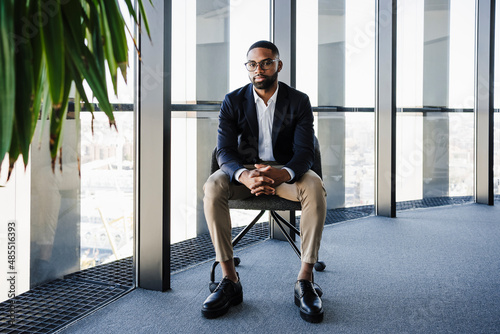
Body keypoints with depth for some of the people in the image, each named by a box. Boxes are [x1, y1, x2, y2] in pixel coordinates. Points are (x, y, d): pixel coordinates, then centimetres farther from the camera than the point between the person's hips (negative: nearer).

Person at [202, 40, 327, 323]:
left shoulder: (299, 101, -5)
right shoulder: (233, 102, -4)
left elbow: (304, 151, -14)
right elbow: (225, 151, -13)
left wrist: (284, 173, -39)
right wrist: (244, 175, -38)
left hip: (286, 170, 0)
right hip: (244, 170, 1)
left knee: (315, 187, -33)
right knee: (212, 187, -31)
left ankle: (305, 281, -24)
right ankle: (230, 281, -24)